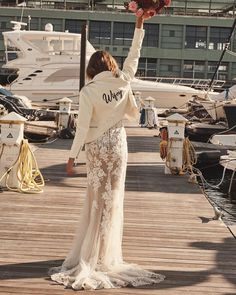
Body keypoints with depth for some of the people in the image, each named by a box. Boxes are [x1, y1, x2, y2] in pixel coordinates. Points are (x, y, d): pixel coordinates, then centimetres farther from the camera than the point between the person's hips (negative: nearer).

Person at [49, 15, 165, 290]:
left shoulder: (88, 91, -14)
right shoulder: (123, 81, -6)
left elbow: (82, 128, -15)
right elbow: (134, 55, 8)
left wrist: (72, 156, -8)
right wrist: (139, 25, 13)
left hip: (97, 147, -2)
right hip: (118, 146, 2)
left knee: (96, 200, 5)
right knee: (113, 198, 8)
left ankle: (88, 258, 9)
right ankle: (106, 256, 13)